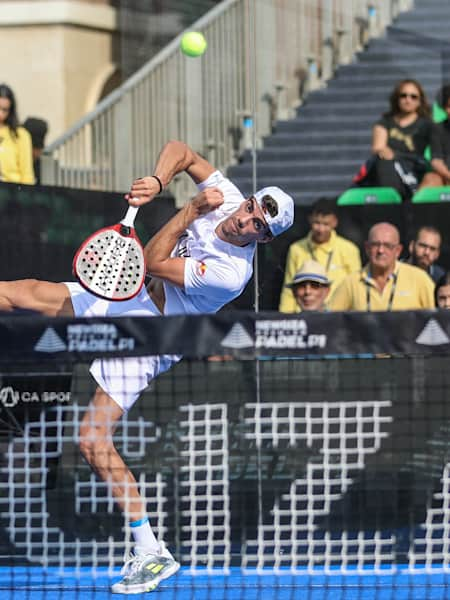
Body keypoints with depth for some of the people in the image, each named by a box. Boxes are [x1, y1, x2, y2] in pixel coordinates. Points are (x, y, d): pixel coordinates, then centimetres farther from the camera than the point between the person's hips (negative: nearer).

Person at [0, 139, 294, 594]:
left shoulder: (230, 273, -28)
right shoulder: (227, 197, -7)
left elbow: (151, 262, -24)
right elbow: (179, 151, 4)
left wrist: (194, 210, -19)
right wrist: (157, 182, -15)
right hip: (122, 298, 8)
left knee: (93, 439, -16)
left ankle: (150, 552, -11)